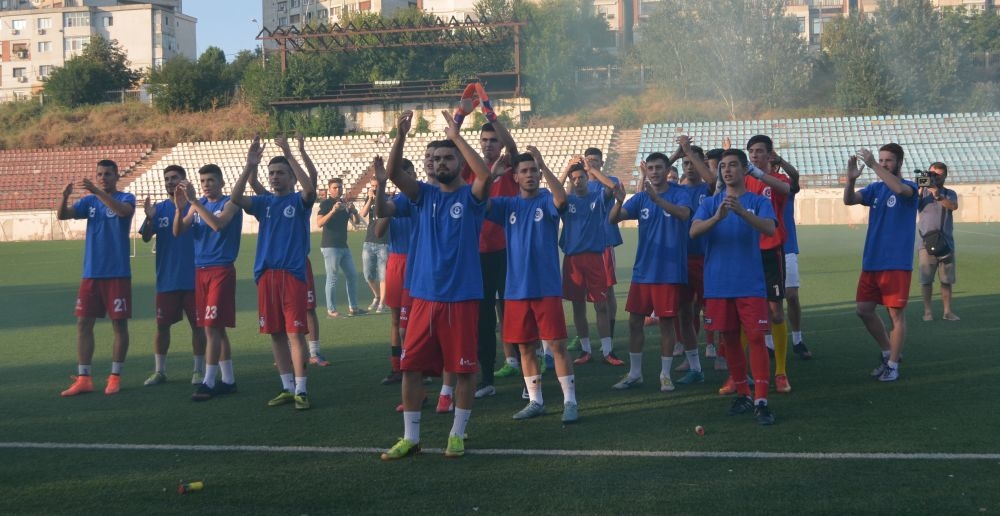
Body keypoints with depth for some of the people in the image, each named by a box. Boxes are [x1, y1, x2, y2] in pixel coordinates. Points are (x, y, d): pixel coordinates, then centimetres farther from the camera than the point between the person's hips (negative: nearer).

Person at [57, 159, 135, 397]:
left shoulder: (126, 198, -3)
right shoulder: (89, 201, 9)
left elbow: (123, 210, -27)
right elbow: (62, 215, -4)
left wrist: (97, 192, -37)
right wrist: (64, 197, -24)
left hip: (118, 274, -4)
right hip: (91, 274, 4)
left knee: (119, 324, 1)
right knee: (83, 323, 3)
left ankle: (115, 377, 10)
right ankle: (83, 379, 8)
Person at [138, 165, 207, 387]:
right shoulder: (159, 209, 5)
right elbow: (145, 237, -2)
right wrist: (149, 218, -23)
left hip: (193, 278, -2)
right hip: (166, 279, 2)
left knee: (197, 324, 4)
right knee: (162, 324, 7)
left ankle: (199, 370, 15)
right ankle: (159, 371, 17)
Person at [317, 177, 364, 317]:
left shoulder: (345, 203, 14)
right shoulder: (325, 203, -6)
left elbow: (356, 222, 10)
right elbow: (319, 223, -20)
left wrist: (354, 210, -9)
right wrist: (333, 211, -31)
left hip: (343, 246, 8)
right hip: (330, 247, -8)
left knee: (352, 275, 10)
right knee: (332, 278, -6)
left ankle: (353, 307, 18)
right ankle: (331, 310, -1)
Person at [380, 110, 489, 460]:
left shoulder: (470, 197, -1)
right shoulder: (424, 195, 9)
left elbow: (484, 174, -23)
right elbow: (394, 174, -6)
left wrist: (456, 136, -22)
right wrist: (400, 138, -20)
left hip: (462, 297, -3)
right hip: (424, 295, 4)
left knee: (464, 368, 4)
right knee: (411, 366, 4)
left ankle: (457, 435, 18)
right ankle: (410, 437, 14)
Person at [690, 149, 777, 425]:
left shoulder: (759, 202, 2)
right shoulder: (710, 203, 8)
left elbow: (769, 228, -17)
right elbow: (694, 231, -8)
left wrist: (741, 211, -33)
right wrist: (717, 217, -28)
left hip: (750, 283, -3)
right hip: (718, 283, 3)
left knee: (756, 338, -8)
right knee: (729, 338, 9)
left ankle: (761, 400, -7)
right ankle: (742, 394, 22)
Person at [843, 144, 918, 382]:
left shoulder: (909, 187, -5)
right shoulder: (875, 189, 9)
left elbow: (899, 189, -29)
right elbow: (849, 200, -6)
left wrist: (873, 165, -33)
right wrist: (851, 179, -25)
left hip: (897, 263, -6)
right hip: (871, 262, 6)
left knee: (897, 313, -2)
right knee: (864, 309, 8)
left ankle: (893, 365, 8)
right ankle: (887, 352, 26)